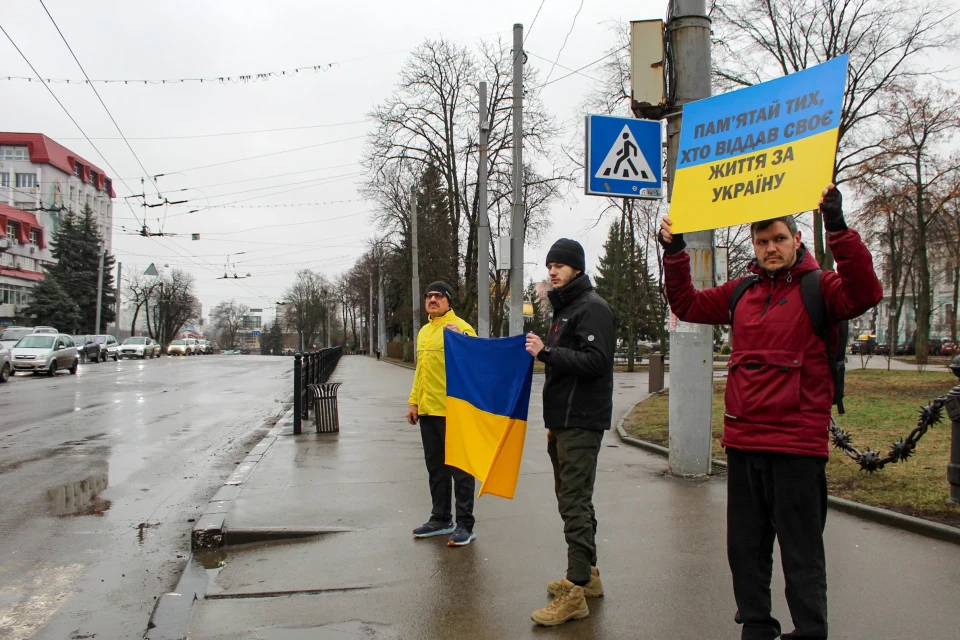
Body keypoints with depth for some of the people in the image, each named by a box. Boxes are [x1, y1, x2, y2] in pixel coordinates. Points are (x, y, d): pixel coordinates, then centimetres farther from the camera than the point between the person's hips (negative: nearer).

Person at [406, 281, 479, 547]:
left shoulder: (460, 327, -8)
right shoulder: (424, 331, 16)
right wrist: (414, 401, 17)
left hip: (452, 410, -8)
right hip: (427, 411, 8)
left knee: (459, 468, 0)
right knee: (435, 467, 16)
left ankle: (465, 525, 8)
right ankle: (441, 518, 28)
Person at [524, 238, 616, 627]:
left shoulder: (592, 308, -11)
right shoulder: (564, 309, 20)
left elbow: (595, 361, -23)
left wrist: (546, 352, -23)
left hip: (581, 423, -10)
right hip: (563, 422, 10)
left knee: (575, 503, -10)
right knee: (570, 497, 15)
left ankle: (575, 592, -7)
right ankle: (588, 574, 27)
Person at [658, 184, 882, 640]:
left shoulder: (819, 287, -3)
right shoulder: (743, 292, 12)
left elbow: (864, 293, -22)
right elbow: (687, 305, 18)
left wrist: (837, 226, -30)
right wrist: (674, 253, 8)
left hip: (797, 446, -6)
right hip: (742, 441, 6)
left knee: (801, 555, 3)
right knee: (745, 549, 16)